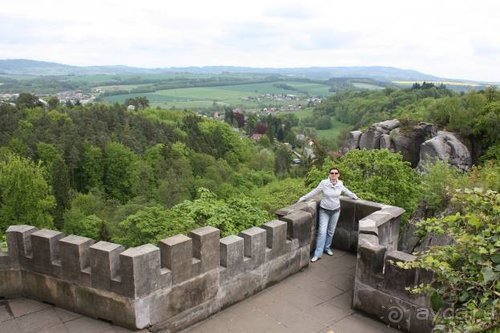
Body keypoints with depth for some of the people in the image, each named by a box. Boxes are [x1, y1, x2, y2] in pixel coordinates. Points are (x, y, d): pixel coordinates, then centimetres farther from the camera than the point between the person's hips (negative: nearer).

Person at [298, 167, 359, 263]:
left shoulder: (340, 184, -7)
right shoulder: (324, 183, -17)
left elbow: (346, 191, 14)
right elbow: (314, 192, -7)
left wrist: (354, 196, 29)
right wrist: (303, 198, -3)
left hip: (336, 211, 3)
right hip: (324, 210, -3)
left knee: (331, 231, 13)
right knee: (322, 232, -8)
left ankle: (327, 248, 33)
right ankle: (318, 254, -4)